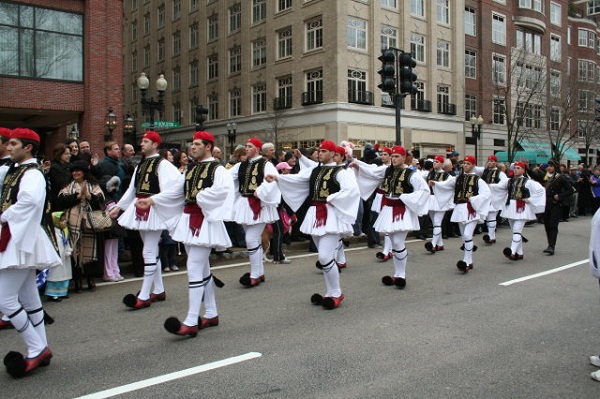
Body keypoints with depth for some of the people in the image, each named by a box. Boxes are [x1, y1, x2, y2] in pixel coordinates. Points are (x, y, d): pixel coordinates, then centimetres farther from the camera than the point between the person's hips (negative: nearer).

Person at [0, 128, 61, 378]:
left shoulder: (32, 174, -15)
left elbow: (30, 199, -33)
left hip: (21, 241, -9)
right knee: (28, 298, 13)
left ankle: (36, 349, 3)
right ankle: (41, 350, 22)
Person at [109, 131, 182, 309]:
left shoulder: (163, 164, -11)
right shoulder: (141, 165, 15)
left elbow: (174, 189, -22)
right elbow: (132, 189, 21)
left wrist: (152, 199, -29)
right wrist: (118, 206, 18)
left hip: (153, 210, -9)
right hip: (140, 209, 9)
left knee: (149, 251, -7)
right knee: (152, 251, 14)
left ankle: (144, 296, -1)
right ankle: (159, 290, 25)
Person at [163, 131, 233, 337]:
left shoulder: (218, 169, -8)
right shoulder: (192, 169, 17)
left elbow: (222, 190, -27)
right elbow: (177, 193, 19)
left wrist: (200, 198, -19)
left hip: (204, 221, -9)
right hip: (189, 219, 9)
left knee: (194, 268, -12)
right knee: (202, 268, 14)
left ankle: (191, 322, -7)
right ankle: (211, 315, 25)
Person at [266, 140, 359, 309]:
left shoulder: (340, 171, -6)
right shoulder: (314, 171, 15)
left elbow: (352, 189, -21)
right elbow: (296, 179, 5)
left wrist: (331, 199, -17)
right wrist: (277, 177, -8)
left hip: (330, 216, -7)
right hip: (315, 215, 7)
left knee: (325, 256, -14)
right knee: (325, 256, 14)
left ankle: (336, 293, 5)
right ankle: (331, 293, 25)